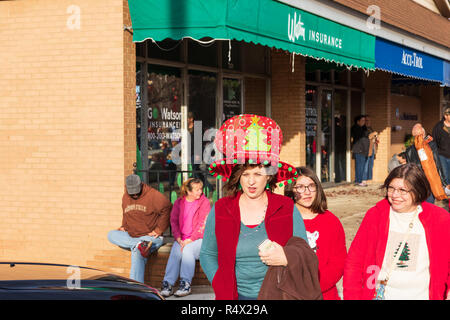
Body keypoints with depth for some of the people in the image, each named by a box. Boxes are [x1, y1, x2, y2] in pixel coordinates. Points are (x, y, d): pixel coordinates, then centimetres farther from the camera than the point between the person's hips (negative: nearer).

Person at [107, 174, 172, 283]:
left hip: (151, 237, -7)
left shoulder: (152, 194, -9)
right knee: (111, 235, -14)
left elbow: (167, 209, -16)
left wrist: (158, 230, -15)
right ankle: (140, 245, -32)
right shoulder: (125, 197, 12)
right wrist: (124, 227, 10)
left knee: (137, 253, -33)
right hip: (131, 236, 7)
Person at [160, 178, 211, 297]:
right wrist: (179, 239, -8)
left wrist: (189, 240, -15)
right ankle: (167, 284, -28)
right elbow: (174, 221, 8)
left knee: (188, 249, -31)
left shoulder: (204, 202, -1)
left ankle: (186, 283, -27)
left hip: (198, 238, -3)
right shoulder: (179, 203, 10)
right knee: (175, 252, -26)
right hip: (182, 239, 3)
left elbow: (203, 225, -7)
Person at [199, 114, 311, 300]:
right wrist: (222, 288, -3)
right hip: (235, 295, 1)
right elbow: (207, 254, 10)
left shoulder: (287, 209, 0)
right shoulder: (220, 210, 2)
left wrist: (287, 260, -15)